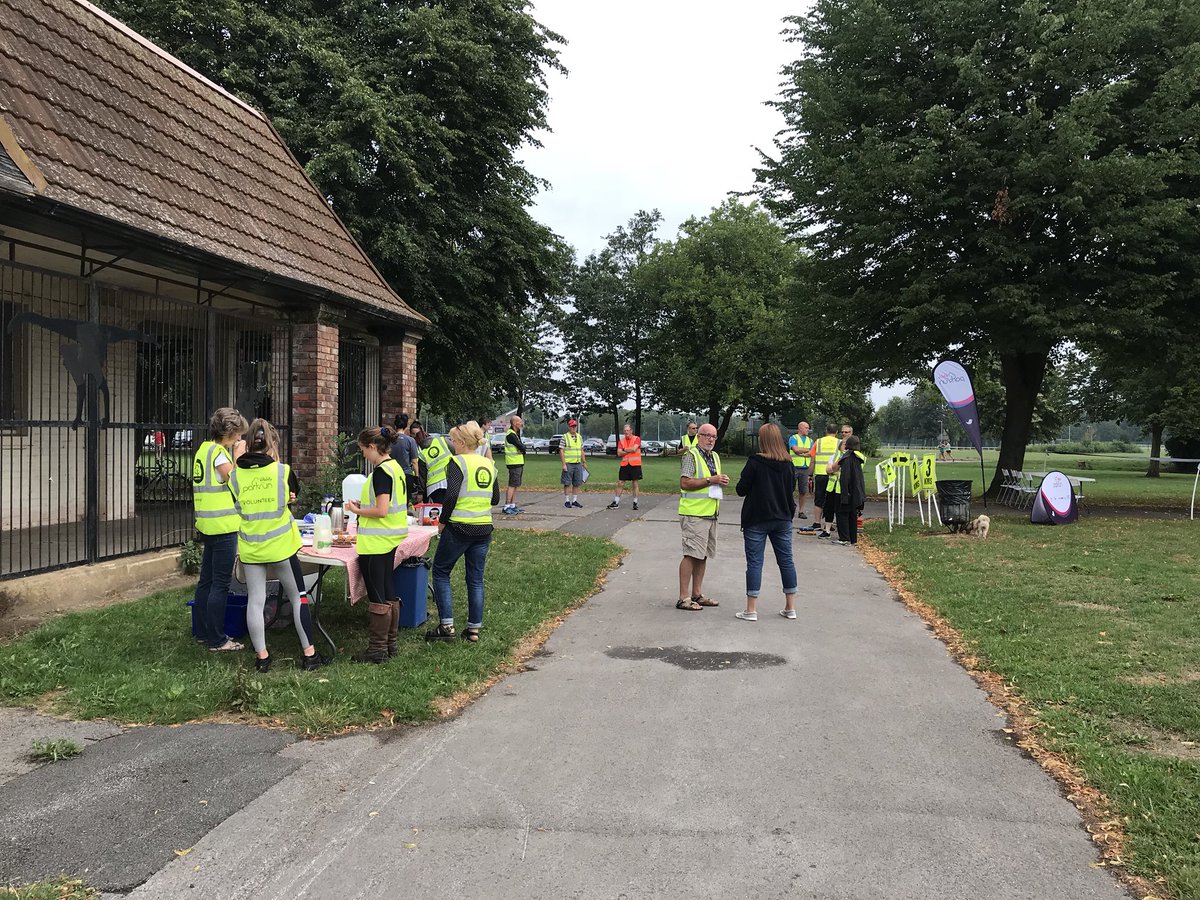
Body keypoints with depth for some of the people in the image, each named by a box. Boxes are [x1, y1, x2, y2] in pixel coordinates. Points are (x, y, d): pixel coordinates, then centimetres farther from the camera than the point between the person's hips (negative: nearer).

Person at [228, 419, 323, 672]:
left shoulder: (236, 475, -4)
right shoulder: (282, 470, -11)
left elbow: (238, 506, 8)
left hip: (250, 547, 2)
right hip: (281, 544, -2)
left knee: (255, 600, 8)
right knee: (297, 597, 9)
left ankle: (262, 656, 12)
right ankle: (309, 653, 14)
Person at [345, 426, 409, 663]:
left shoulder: (381, 472, -18)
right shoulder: (396, 467, 11)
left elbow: (381, 511, -23)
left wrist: (357, 510, -8)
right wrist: (364, 505, 14)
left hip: (376, 543, -10)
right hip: (391, 540, 10)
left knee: (377, 597, -1)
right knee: (389, 594, 15)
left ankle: (377, 649, 7)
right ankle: (390, 644, 24)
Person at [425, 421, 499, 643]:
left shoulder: (459, 462, -10)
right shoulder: (489, 464, 9)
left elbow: (451, 495, -19)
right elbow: (495, 499, 14)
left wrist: (443, 521, -8)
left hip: (459, 527, -6)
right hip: (484, 529, 6)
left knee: (441, 572, 9)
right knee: (476, 579, 12)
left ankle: (446, 625, 4)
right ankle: (474, 628, 15)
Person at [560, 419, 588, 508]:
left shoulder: (579, 437, 12)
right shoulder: (565, 437, -5)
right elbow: (561, 451, -8)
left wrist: (584, 462, 14)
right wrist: (564, 464, -14)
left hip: (578, 464, 5)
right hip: (568, 464, -5)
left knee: (576, 484, 7)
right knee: (567, 483, 1)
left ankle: (574, 500, 15)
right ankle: (566, 501, 9)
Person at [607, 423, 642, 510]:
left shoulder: (637, 439, -2)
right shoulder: (621, 440, 8)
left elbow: (634, 449, -18)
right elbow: (619, 453, -2)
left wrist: (624, 449, -6)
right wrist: (630, 450, -11)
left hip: (635, 464, -3)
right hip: (624, 464, 3)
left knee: (635, 484, 3)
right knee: (620, 484, 3)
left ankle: (635, 502, 11)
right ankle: (616, 502, 7)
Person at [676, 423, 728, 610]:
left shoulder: (715, 457, 18)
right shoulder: (691, 455, -9)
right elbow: (685, 483, -18)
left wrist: (721, 481, 5)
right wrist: (711, 480, -18)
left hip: (710, 513, 9)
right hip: (694, 513, -9)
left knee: (703, 555, 12)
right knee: (691, 554, -9)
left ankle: (696, 594, 20)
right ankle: (683, 598, -6)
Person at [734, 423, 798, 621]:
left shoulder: (755, 462, -15)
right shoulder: (788, 464, 1)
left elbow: (741, 489, -11)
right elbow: (790, 489, 11)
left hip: (757, 519, -4)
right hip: (782, 519, 5)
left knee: (754, 562, 1)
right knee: (786, 560, 12)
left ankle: (751, 610, 3)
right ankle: (790, 608, 19)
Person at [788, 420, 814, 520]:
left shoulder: (810, 440, 15)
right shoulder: (793, 438, 2)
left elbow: (812, 454, 2)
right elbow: (796, 449, -15)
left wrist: (801, 453, -11)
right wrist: (807, 449, -4)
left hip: (805, 468, 4)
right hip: (794, 466, -4)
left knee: (803, 491, 4)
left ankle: (801, 511, 10)